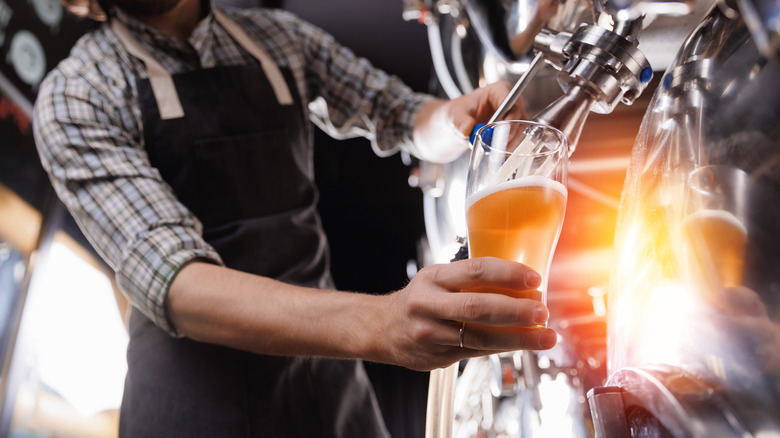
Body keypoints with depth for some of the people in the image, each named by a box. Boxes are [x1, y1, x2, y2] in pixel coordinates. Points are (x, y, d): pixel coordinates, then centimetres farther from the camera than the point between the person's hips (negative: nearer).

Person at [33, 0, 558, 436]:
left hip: (329, 377, 5)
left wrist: (459, 117, -14)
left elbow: (407, 121, 12)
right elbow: (170, 279, -25)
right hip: (200, 395, -4)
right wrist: (379, 324, -40)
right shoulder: (76, 96, -12)